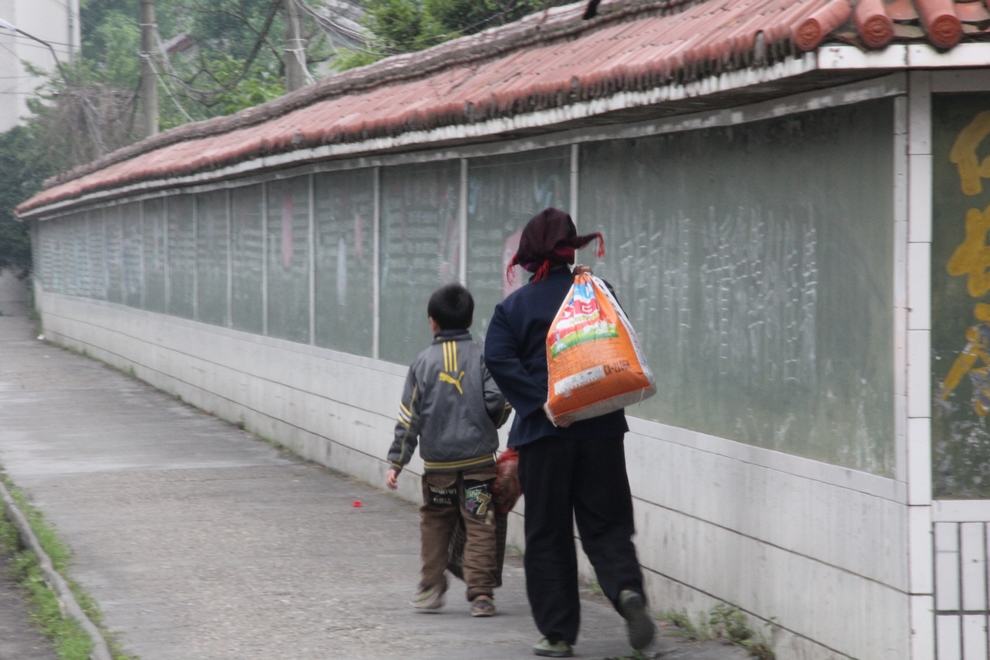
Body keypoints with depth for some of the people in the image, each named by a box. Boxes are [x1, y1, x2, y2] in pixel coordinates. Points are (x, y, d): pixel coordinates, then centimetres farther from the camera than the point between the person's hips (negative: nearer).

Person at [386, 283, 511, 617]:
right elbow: (497, 400, -10)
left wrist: (396, 462, 4)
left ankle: (432, 587, 19)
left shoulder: (424, 362, 2)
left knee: (434, 524, 17)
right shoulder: (482, 356, -1)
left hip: (438, 463, 1)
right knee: (479, 527, 0)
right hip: (478, 458, -1)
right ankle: (480, 594, -5)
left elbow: (409, 417, 1)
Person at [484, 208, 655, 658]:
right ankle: (626, 588, -21)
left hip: (543, 431, -1)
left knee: (548, 533, 7)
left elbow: (499, 358, -14)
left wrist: (540, 401, -17)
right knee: (606, 522, 8)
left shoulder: (515, 306, -1)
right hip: (600, 428, 1)